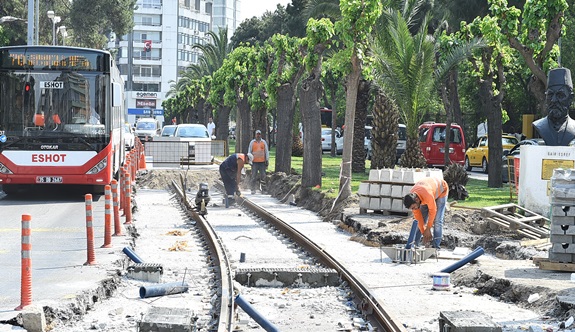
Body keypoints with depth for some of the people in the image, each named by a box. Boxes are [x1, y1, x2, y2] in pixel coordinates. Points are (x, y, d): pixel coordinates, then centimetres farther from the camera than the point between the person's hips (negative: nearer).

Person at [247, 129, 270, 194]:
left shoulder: (264, 142, 8)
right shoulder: (252, 142, 4)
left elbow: (266, 151, 10)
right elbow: (249, 151, 7)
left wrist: (267, 160, 4)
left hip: (262, 162, 2)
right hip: (254, 162, -2)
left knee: (263, 175, -1)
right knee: (254, 176, -4)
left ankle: (259, 181, 31)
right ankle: (253, 189, 1)